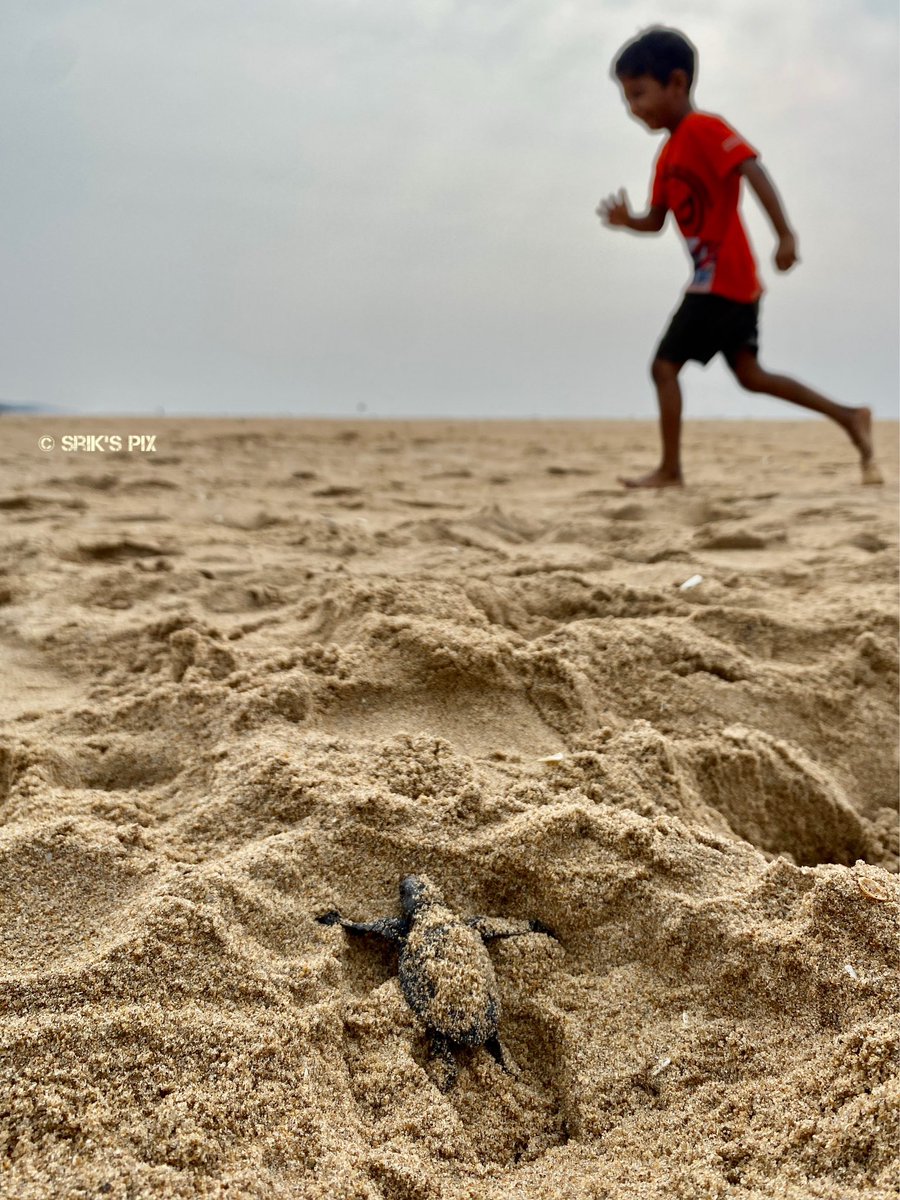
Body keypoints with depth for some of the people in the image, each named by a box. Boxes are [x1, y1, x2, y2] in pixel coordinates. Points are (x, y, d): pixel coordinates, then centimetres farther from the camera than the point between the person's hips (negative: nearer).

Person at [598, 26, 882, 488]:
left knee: (664, 364, -7)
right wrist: (626, 219, -5)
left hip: (721, 279, -10)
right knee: (750, 374, 13)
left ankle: (669, 469, 0)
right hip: (732, 281, 10)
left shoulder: (703, 128, -12)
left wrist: (785, 235, -33)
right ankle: (848, 417, 15)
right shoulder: (668, 155, 15)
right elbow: (656, 221, 17)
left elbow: (753, 171, -24)